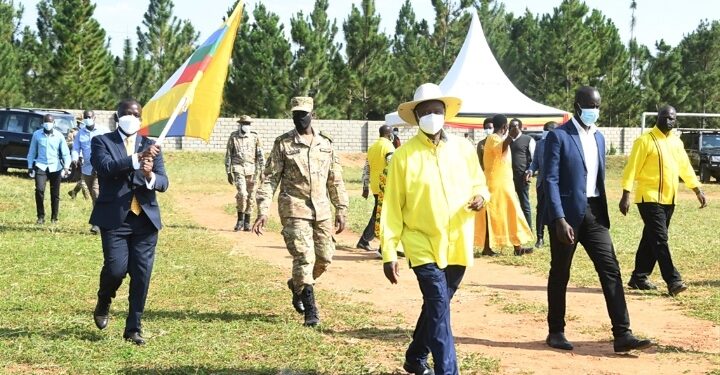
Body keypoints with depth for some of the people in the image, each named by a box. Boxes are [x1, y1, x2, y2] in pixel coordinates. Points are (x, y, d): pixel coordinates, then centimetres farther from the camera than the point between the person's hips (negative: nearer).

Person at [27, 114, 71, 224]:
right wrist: (30, 166, 7)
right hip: (41, 166, 0)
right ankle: (40, 217, -3)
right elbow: (32, 152, 10)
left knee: (55, 194, 4)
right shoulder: (37, 134, 3)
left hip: (55, 167, 0)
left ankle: (54, 218, 18)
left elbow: (65, 153, 1)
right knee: (39, 190, -16)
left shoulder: (59, 136, 0)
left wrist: (66, 166, -10)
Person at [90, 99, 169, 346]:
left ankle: (134, 328, 12)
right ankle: (103, 304, 19)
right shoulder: (102, 142, 5)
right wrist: (137, 159, -25)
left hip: (146, 218, 3)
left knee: (142, 275, 1)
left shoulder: (150, 146, 12)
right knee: (116, 268, -13)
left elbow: (163, 183, 3)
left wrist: (150, 176, -20)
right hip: (115, 218, -3)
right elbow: (105, 167, -16)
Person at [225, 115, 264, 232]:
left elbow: (260, 156, 6)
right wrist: (228, 172, 5)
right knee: (242, 193, -18)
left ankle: (247, 222, 15)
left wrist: (261, 171, 0)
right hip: (238, 168, -1)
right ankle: (240, 219, -4)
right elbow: (228, 155, 8)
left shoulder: (255, 137, 4)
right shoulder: (233, 137, 3)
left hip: (252, 169, 1)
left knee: (250, 196, 4)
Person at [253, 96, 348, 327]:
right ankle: (310, 310, -3)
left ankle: (297, 285, 34)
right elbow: (270, 178, -3)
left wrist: (341, 210, 11)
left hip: (322, 210, 4)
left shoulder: (326, 144, 10)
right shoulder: (283, 144, -1)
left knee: (324, 258, 6)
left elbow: (335, 180, 15)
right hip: (295, 209, -4)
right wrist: (263, 211, -11)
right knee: (304, 257, -12)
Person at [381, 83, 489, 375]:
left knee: (436, 307, 17)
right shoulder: (404, 155, -7)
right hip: (424, 245, -4)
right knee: (439, 308, -15)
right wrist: (389, 253, -8)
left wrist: (480, 196, -10)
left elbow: (478, 185, 15)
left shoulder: (463, 148, 3)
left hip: (457, 245, 4)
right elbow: (392, 207, -5)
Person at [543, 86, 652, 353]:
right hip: (568, 213, -6)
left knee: (610, 270, -4)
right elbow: (550, 180, -14)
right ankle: (556, 332, 19)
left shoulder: (599, 138, 13)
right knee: (560, 274, 6)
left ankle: (622, 335, -8)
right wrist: (560, 219, -21)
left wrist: (602, 212, 15)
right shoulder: (558, 136, -9)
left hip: (594, 213, 6)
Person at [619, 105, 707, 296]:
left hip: (668, 199, 7)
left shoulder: (676, 142, 13)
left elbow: (685, 167, 19)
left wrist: (697, 190, 14)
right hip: (649, 198, -7)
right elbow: (632, 168, -11)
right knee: (660, 239, -11)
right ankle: (673, 281, -15)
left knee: (651, 239, 11)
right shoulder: (645, 140, -9)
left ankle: (639, 278, 19)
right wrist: (626, 195, -17)